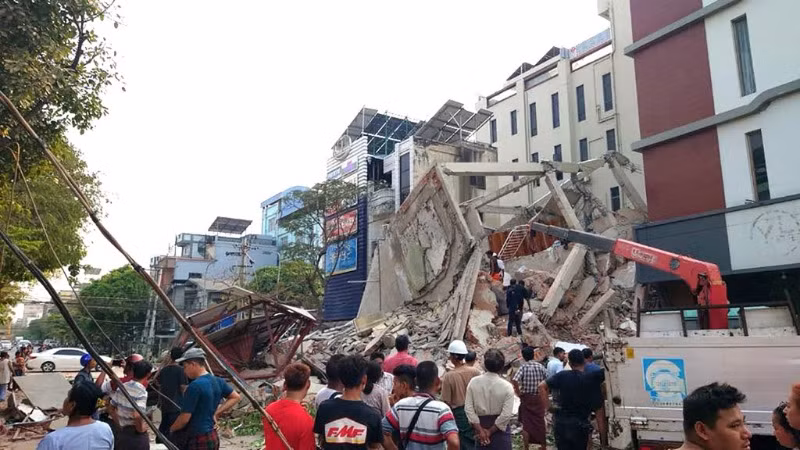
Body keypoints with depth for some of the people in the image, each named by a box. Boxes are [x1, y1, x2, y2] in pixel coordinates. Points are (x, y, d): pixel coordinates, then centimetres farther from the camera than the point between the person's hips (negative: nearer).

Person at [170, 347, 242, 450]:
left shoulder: (195, 385, -19)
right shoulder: (218, 381, 5)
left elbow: (184, 418, -16)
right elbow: (235, 397, 16)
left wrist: (172, 429, 4)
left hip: (199, 440, -8)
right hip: (212, 437, 8)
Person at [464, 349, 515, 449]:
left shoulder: (473, 382, -8)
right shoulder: (507, 386, -15)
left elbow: (469, 408, -9)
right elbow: (506, 414, -18)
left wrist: (480, 429, -8)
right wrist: (490, 431, -11)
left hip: (480, 425, 3)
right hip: (499, 428, -2)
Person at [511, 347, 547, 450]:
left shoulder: (523, 367, -11)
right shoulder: (541, 367, -4)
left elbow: (514, 381, -24)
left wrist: (518, 393, -11)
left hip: (526, 398, -2)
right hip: (539, 398, 2)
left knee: (526, 423, 8)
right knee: (540, 422, 16)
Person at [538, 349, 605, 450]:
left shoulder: (562, 375, -4)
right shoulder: (591, 377, -9)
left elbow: (541, 386, -7)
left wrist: (547, 406, -2)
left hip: (560, 422, 2)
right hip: (579, 424, -2)